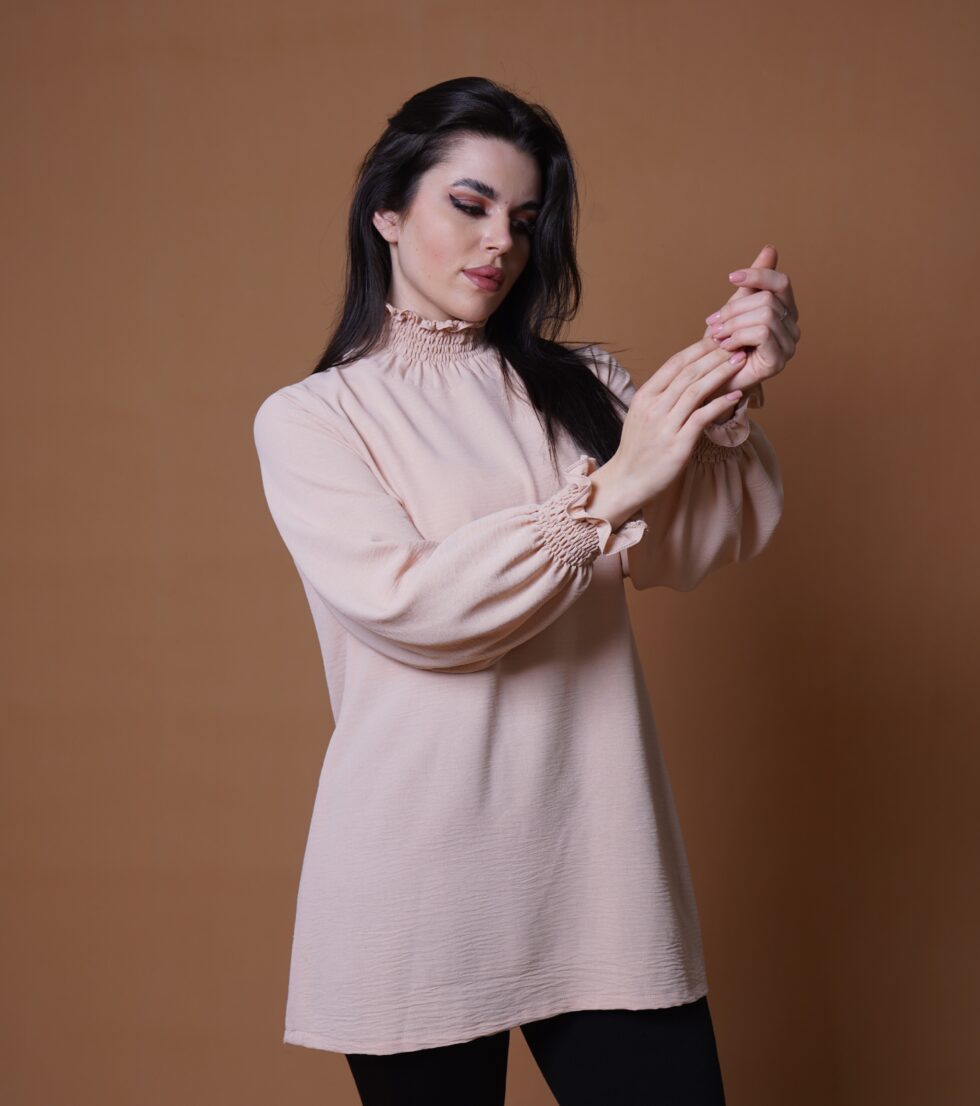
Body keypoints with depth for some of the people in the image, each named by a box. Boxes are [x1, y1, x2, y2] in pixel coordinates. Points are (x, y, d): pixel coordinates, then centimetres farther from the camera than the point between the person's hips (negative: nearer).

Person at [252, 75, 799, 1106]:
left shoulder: (577, 385, 12)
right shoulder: (308, 417, 2)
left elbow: (691, 546, -4)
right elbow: (402, 604, -14)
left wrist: (733, 401, -22)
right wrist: (606, 490, -19)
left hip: (598, 863, 3)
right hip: (422, 888, -3)